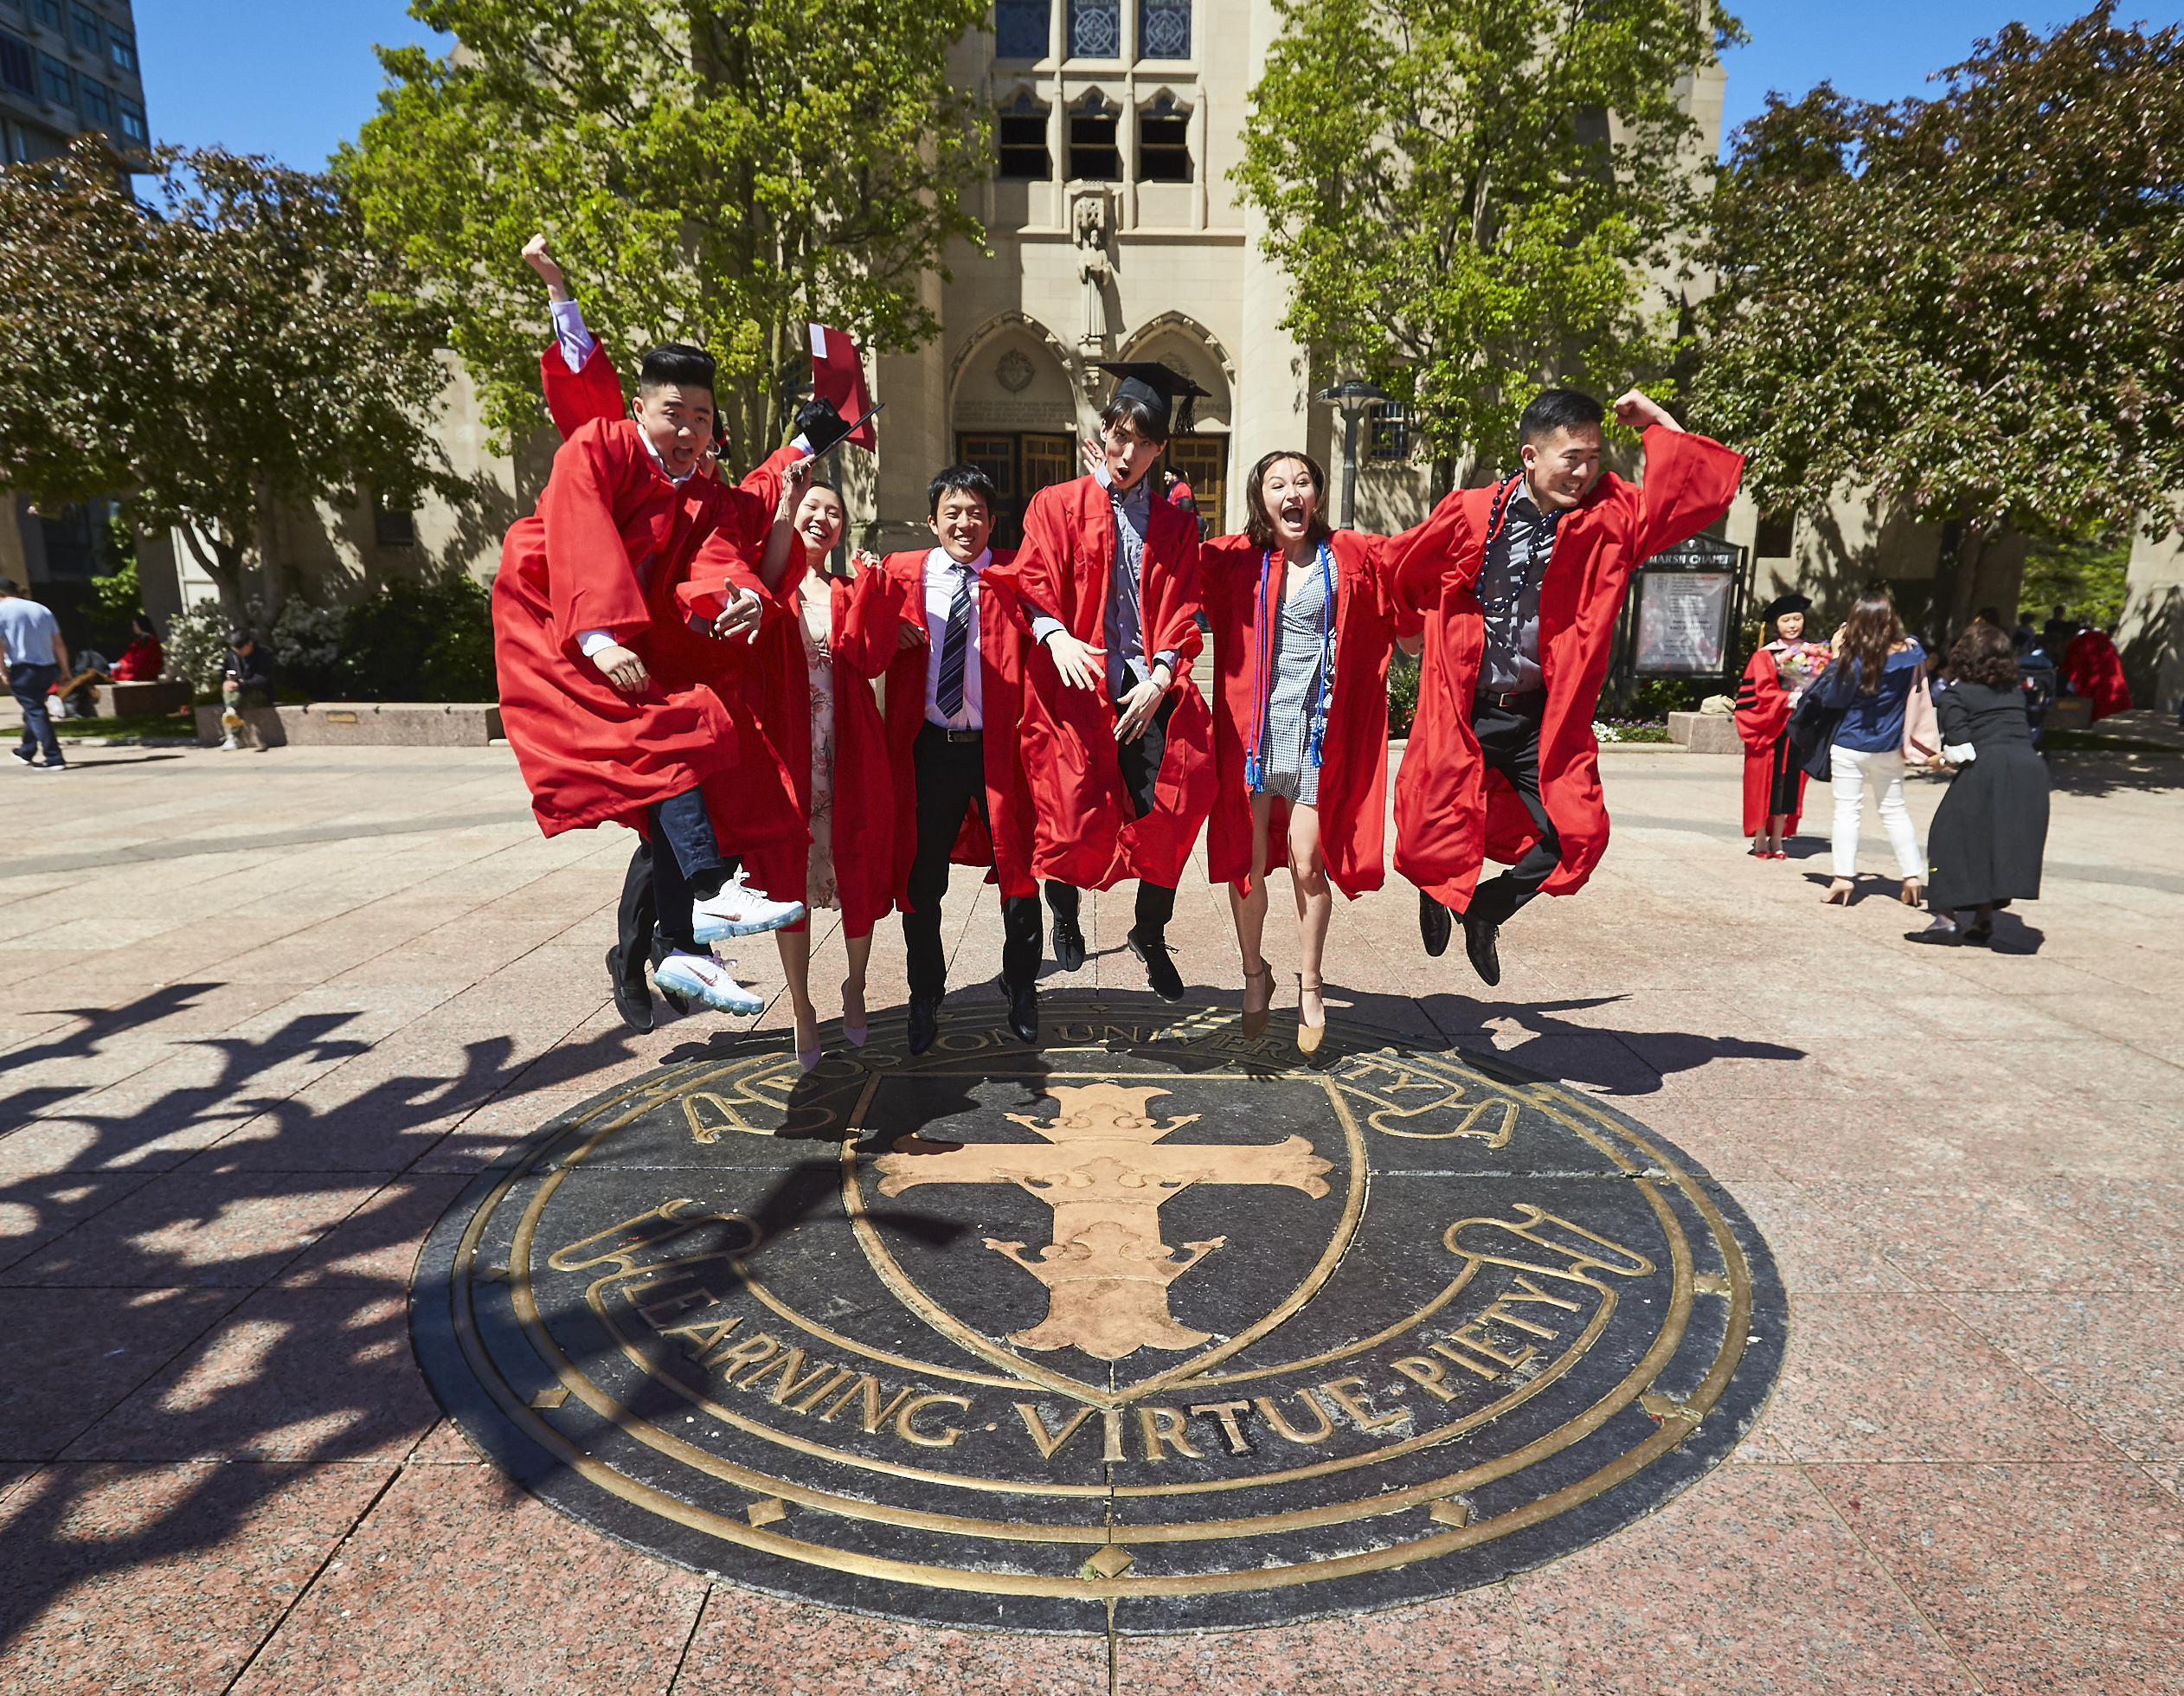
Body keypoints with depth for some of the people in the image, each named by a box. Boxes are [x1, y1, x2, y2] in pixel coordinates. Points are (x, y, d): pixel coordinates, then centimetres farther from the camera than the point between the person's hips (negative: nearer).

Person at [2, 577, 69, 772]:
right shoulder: (42, 610, 13)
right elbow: (59, 644, 12)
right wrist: (65, 670, 16)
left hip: (23, 670, -6)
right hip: (48, 669, 6)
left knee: (35, 712, -4)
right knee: (34, 710, 20)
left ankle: (54, 759, -10)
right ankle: (26, 753, 33)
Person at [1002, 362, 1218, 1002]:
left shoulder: (1174, 524, 17)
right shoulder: (1057, 506, 11)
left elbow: (1180, 611, 9)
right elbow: (1033, 584, 0)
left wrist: (1160, 676, -8)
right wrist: (1055, 635, -22)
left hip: (1151, 687, 2)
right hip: (1079, 683, -2)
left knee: (1167, 813, -7)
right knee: (1074, 814, -11)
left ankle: (1150, 936, 16)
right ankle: (1065, 919, 20)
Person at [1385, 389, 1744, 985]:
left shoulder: (1611, 516, -1)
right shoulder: (1471, 512, -6)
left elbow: (1707, 488, -7)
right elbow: (1396, 568, 10)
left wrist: (1659, 426, -8)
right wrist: (1425, 629, 23)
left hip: (1542, 717, 2)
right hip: (1459, 712, -2)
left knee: (1578, 835, -6)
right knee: (1433, 846, -3)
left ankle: (1488, 909, 23)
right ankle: (1439, 890, 38)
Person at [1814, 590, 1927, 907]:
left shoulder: (1854, 658, -18)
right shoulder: (1911, 651, -4)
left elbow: (1831, 698, -9)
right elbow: (1917, 691, 14)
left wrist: (1837, 657, -9)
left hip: (1849, 746, -4)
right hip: (1888, 748, 4)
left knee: (1847, 810, 1)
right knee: (1894, 810, 15)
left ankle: (1844, 877, -2)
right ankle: (1912, 875, 19)